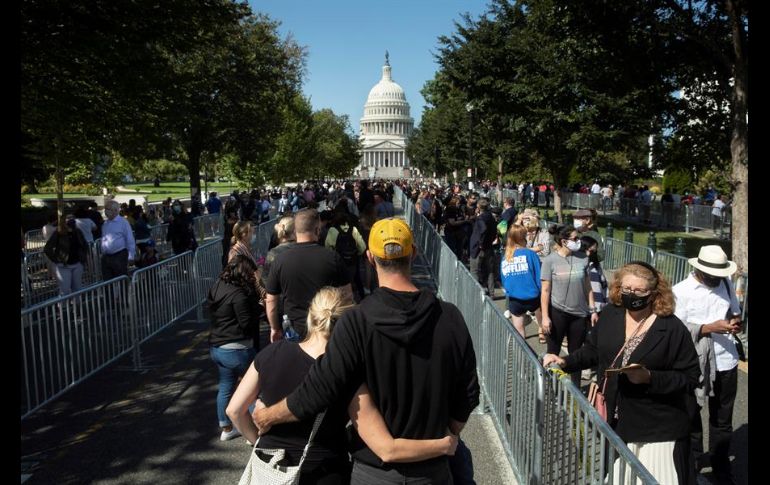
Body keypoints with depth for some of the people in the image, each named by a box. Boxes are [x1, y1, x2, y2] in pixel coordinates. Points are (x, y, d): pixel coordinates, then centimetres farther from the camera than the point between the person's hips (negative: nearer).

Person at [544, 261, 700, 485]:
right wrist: (565, 362, -1)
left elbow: (690, 377, -13)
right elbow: (592, 351, 13)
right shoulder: (610, 315, 0)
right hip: (616, 422, 5)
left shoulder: (672, 328, -14)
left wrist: (649, 378, -25)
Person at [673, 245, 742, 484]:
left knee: (722, 420, 17)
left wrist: (736, 321, -7)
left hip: (726, 362, 4)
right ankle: (693, 461, 37)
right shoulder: (681, 291, -14)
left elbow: (735, 311, 16)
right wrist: (711, 327, -24)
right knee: (691, 417, 17)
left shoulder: (727, 284, 2)